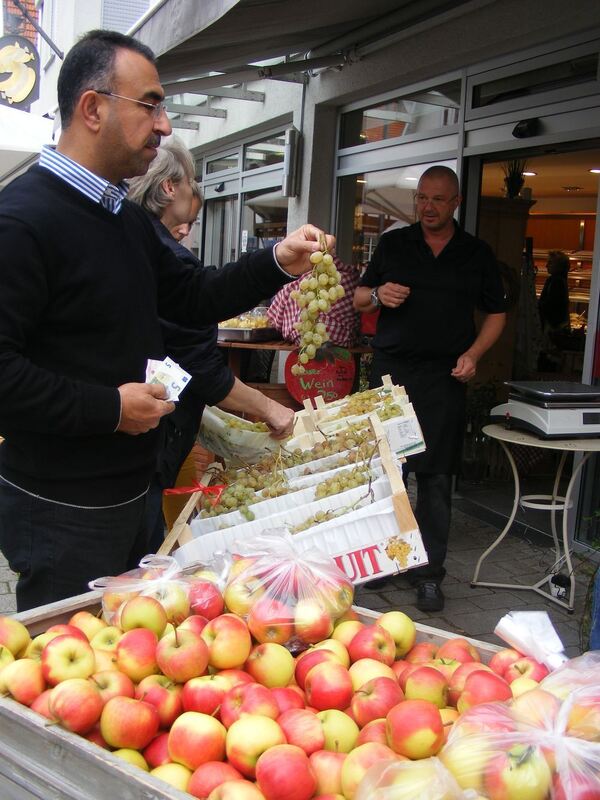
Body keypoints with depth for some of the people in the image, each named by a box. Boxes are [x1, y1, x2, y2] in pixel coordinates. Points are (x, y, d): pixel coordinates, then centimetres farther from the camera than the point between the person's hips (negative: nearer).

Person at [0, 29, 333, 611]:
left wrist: (278, 263, 4)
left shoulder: (126, 218, 11)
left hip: (127, 492, 9)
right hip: (60, 511, -9)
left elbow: (190, 298, 17)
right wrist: (110, 408, -22)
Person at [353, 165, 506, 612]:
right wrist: (378, 295, -9)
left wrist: (473, 354, -5)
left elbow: (496, 313, 12)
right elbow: (359, 299, 15)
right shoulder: (393, 244, 11)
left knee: (436, 478, -1)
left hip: (443, 379, -1)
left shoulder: (477, 254, 9)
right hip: (390, 371, 1)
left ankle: (429, 574, 8)